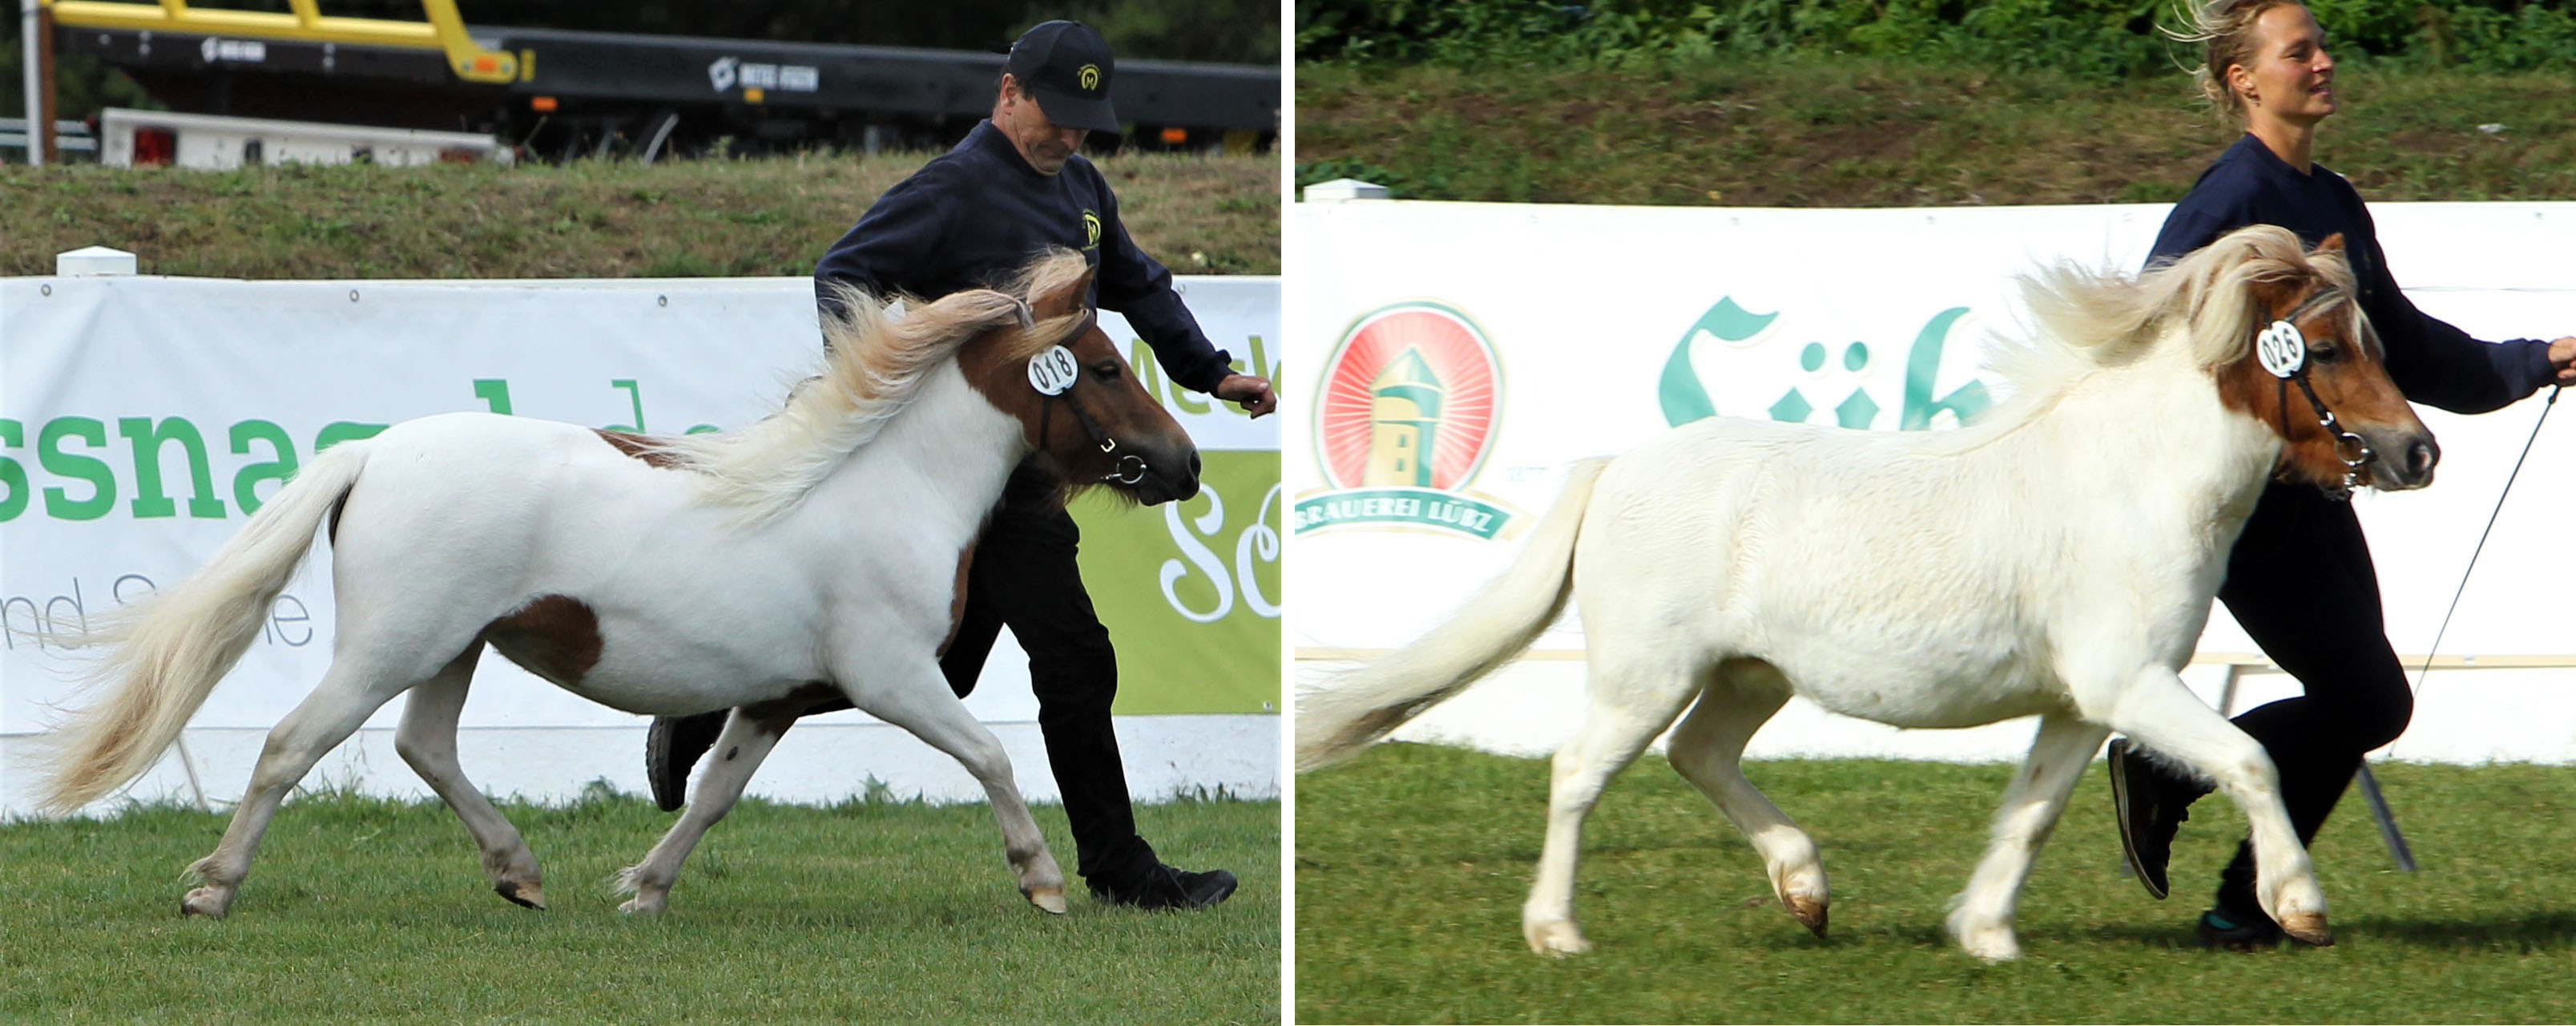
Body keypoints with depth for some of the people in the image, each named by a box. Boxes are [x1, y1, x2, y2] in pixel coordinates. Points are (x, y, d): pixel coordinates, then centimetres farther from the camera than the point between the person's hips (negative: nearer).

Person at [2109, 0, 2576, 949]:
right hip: (2248, 500, -9)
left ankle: (2245, 906, 13)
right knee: (2369, 701, -10)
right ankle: (2165, 769, 4)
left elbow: (2401, 344, 23)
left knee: (2357, 706, 5)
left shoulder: (2335, 203, 14)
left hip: (2315, 495, 9)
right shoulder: (2231, 197, -13)